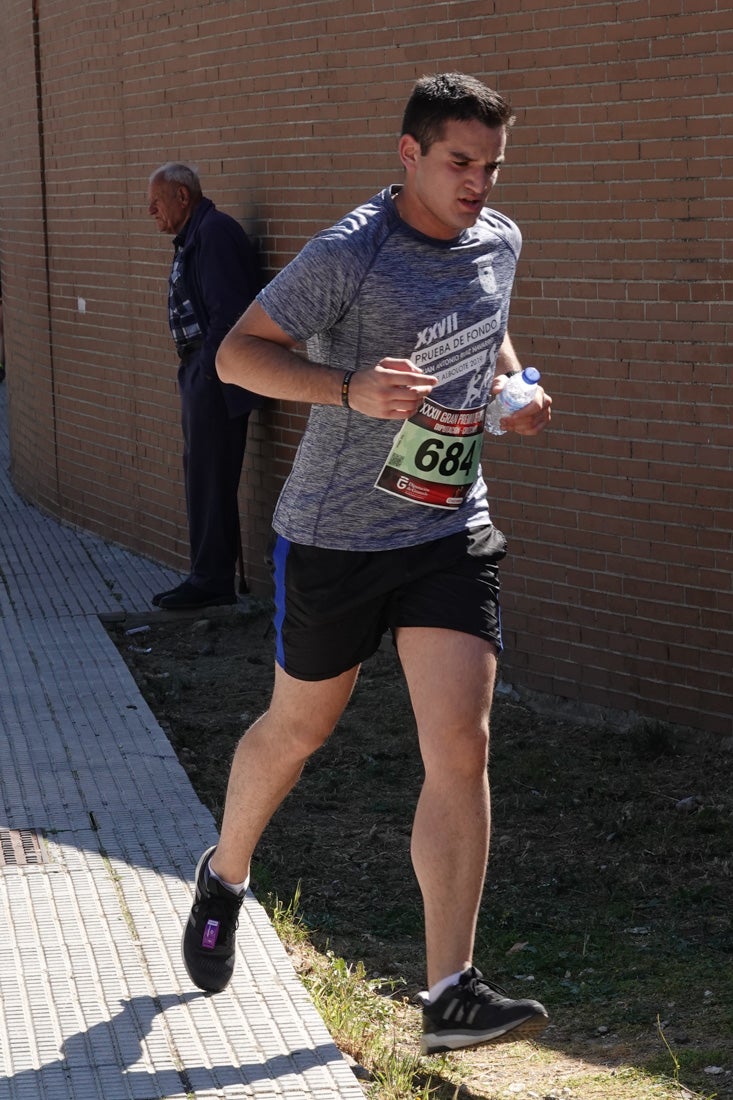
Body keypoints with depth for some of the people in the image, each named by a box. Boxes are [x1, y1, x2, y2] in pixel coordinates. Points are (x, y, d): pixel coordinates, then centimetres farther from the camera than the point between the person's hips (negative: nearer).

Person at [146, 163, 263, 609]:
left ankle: (212, 580, 0)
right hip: (199, 373, 11)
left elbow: (229, 310, -22)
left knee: (210, 478, -6)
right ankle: (211, 576, 22)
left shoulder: (215, 232, -15)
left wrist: (208, 367, -19)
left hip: (215, 375, -11)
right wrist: (194, 369, 12)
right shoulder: (193, 237, 17)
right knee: (202, 475, 15)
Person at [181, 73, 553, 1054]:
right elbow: (237, 353, -16)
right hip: (336, 533, -4)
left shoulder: (499, 242, 5)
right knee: (296, 732, 14)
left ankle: (450, 995, -5)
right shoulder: (349, 255, -16)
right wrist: (348, 388, -31)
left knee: (461, 749, -9)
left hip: (452, 530, 4)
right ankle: (224, 877, 45)